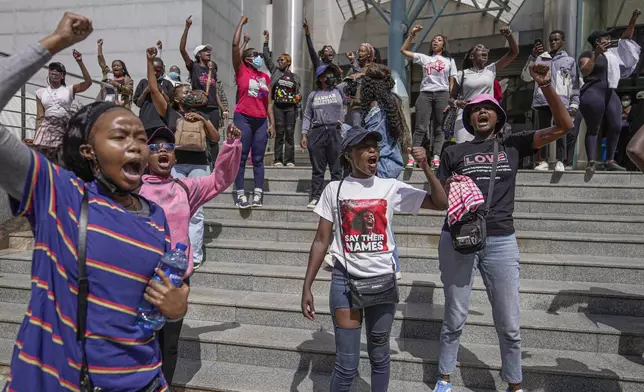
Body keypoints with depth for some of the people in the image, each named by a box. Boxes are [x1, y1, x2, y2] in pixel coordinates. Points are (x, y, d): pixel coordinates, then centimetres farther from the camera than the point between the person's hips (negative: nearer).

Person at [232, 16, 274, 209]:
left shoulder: (265, 77, 15)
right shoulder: (241, 71, 3)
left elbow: (268, 102, 15)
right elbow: (235, 44, -5)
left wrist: (272, 123, 8)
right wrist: (241, 23, 5)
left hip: (261, 120, 4)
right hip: (243, 118, -4)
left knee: (258, 159, 2)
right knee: (241, 158, -3)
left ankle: (258, 195, 3)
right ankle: (240, 195, -1)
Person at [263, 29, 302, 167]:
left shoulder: (295, 77, 14)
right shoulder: (275, 70, 13)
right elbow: (267, 58, 8)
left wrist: (298, 98, -3)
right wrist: (266, 41, 6)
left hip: (290, 107, 0)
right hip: (278, 106, 0)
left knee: (290, 133, -2)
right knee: (279, 133, -2)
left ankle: (289, 160, -2)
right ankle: (278, 160, -1)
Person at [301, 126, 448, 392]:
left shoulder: (392, 188, 2)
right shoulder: (334, 190, -1)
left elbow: (441, 204, 2)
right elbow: (321, 241, 1)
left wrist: (425, 167, -9)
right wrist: (307, 287, -2)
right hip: (345, 280, -1)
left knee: (379, 356, 15)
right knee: (347, 364, -1)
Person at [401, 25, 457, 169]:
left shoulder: (449, 60, 15)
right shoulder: (424, 58, 14)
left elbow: (451, 82, 10)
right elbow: (403, 50, 11)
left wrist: (450, 100, -1)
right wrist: (412, 34, 7)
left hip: (442, 94, 0)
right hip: (425, 93, 0)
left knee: (439, 128, -1)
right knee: (420, 127, -7)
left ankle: (436, 157, -2)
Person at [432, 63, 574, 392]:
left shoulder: (514, 145, 8)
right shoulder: (454, 152, 7)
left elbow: (564, 126, 3)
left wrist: (546, 86, -7)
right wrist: (448, 188, -13)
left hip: (501, 242, 1)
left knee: (509, 324, 9)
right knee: (454, 319, 10)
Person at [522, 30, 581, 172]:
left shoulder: (569, 60, 16)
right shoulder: (541, 58, 16)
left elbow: (574, 84, 13)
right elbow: (526, 77, 6)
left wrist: (574, 103, 4)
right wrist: (533, 57, -3)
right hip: (542, 100, 1)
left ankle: (560, 162, -8)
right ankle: (543, 161, 4)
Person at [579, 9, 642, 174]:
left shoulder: (612, 53, 21)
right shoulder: (587, 54, -1)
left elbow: (625, 38, 29)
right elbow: (584, 72, -16)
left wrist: (633, 19, 23)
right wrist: (596, 54, -20)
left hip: (610, 95, 8)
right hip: (593, 94, -8)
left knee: (616, 126, 0)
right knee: (593, 128, -9)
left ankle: (610, 161, 4)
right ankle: (591, 162, -10)